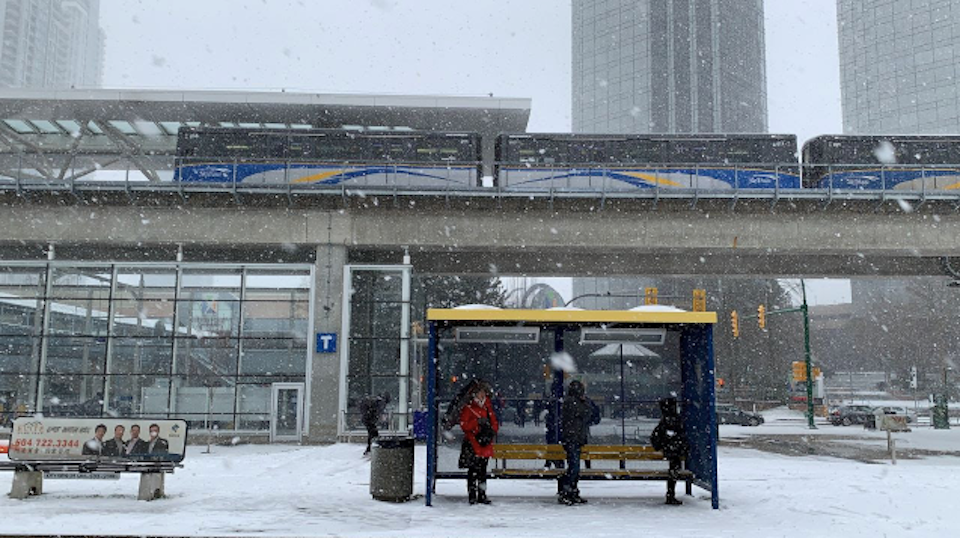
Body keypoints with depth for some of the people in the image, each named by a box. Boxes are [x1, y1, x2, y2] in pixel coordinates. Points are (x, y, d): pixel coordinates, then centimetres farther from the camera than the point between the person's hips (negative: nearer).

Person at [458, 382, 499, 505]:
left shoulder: (488, 409, 14)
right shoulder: (468, 408, -2)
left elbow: (495, 423, 18)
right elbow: (464, 425, -12)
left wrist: (493, 430, -3)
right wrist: (477, 422, -20)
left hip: (485, 444, 5)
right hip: (472, 444, -5)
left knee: (483, 470, 10)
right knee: (473, 470, -5)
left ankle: (482, 495, 16)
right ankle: (472, 496, 0)